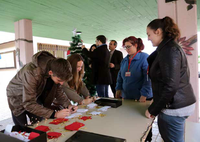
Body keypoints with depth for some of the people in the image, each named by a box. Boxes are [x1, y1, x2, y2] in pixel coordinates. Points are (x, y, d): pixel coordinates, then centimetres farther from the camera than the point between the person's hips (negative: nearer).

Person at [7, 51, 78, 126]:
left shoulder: (56, 70, -23)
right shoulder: (32, 73, -41)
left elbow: (58, 90, -8)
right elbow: (28, 103, -37)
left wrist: (68, 105, -23)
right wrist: (54, 114, -41)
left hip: (35, 97, 5)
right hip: (18, 98, -4)